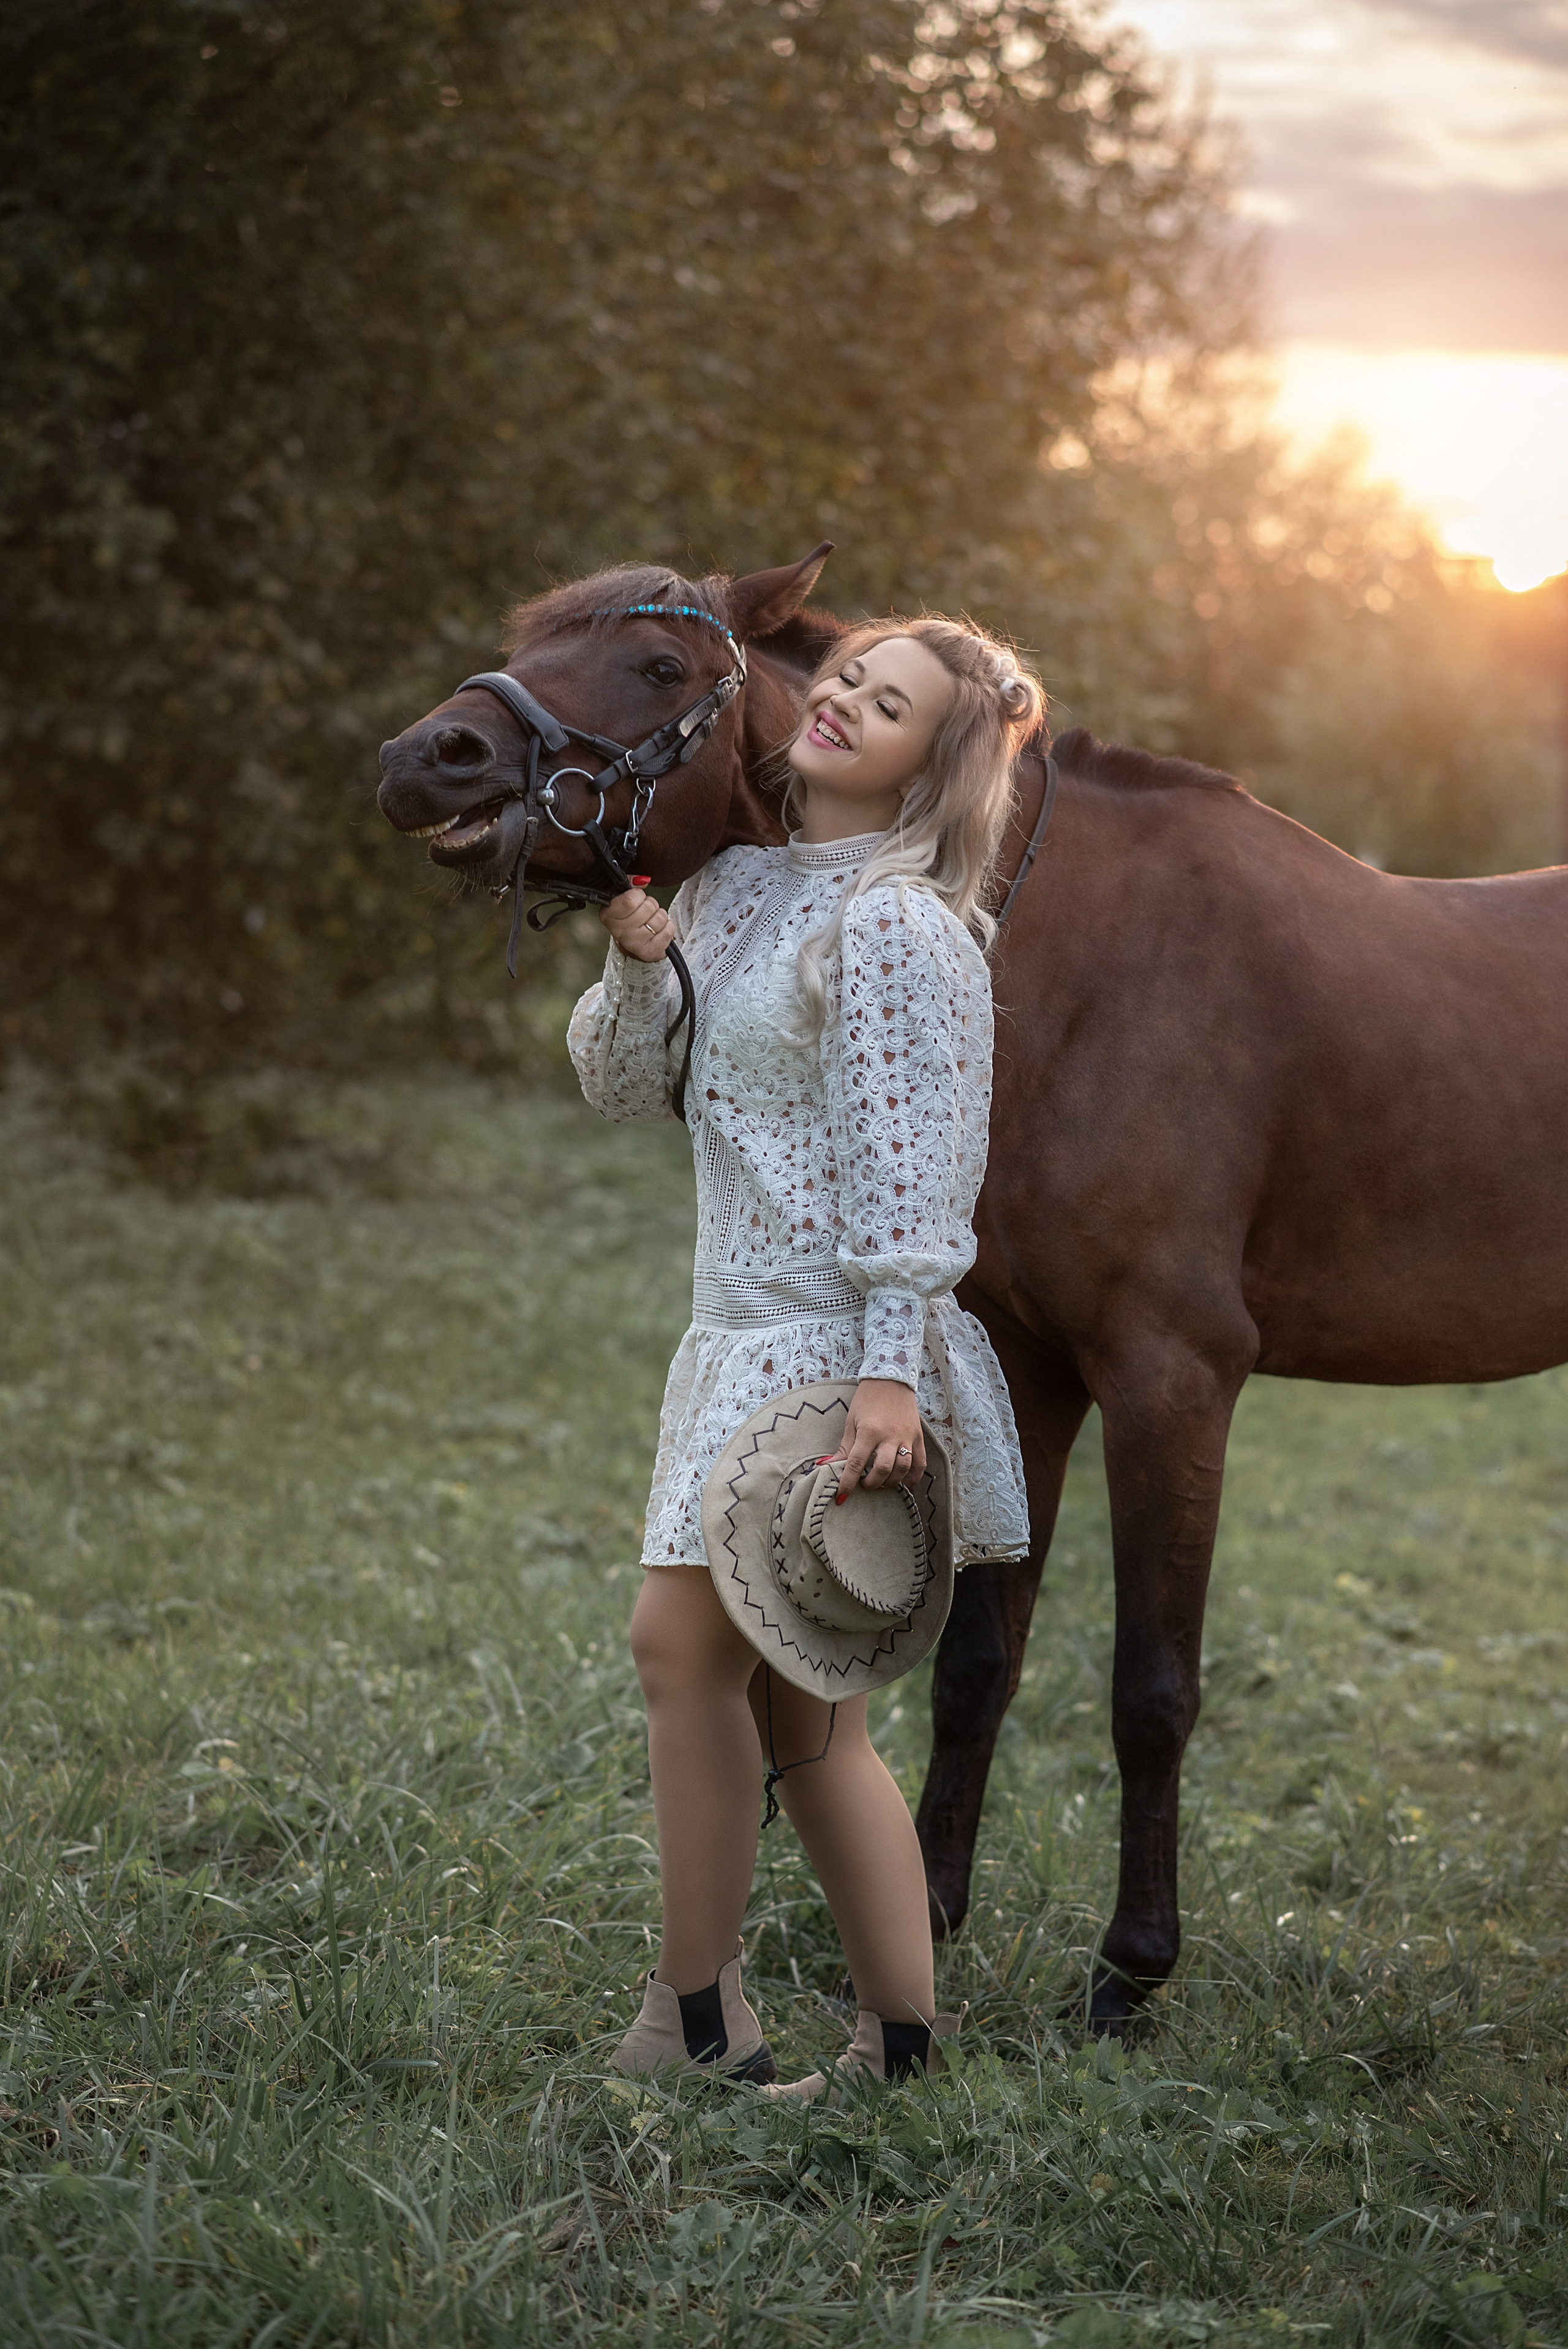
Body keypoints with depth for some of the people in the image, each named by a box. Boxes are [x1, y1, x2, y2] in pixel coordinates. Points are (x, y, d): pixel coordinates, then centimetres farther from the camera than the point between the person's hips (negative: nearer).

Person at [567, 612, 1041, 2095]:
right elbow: (627, 1089, 15)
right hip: (743, 1329, 9)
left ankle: (695, 2028, -1)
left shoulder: (901, 927, -12)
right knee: (799, 1712, 9)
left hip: (837, 1345, -9)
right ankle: (904, 2051, 14)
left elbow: (911, 1170, -16)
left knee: (682, 1638, -11)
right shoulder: (734, 887, 14)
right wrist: (637, 961, -4)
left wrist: (890, 1372, -22)